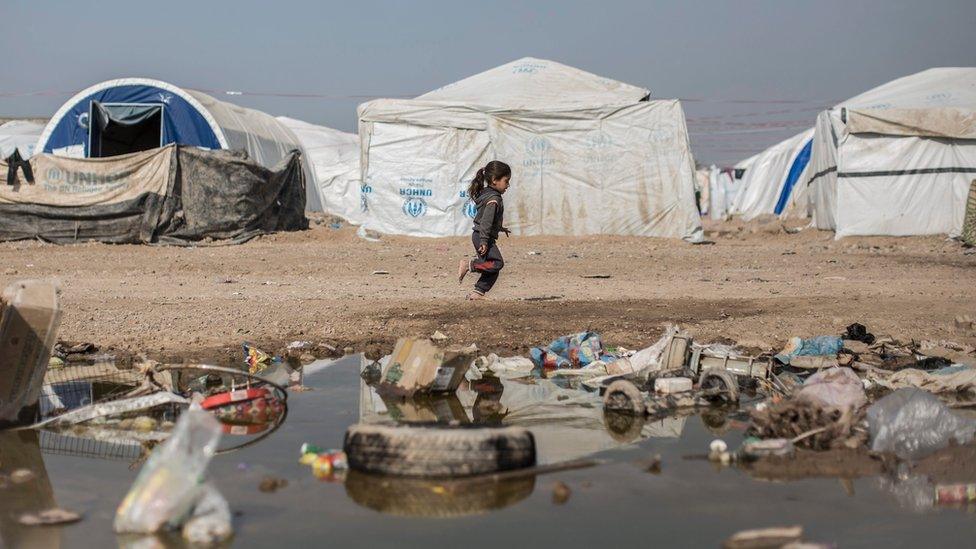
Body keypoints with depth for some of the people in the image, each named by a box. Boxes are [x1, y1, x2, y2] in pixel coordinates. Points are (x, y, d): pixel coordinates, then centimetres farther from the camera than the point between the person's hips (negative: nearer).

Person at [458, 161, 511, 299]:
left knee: (491, 269, 10)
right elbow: (486, 221, -23)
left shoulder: (486, 193, 15)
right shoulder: (494, 199, -16)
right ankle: (469, 265, -16)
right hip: (482, 237, -10)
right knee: (497, 263, -19)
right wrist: (484, 241, -27)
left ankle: (478, 292, 10)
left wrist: (500, 228, 38)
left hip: (478, 236, 10)